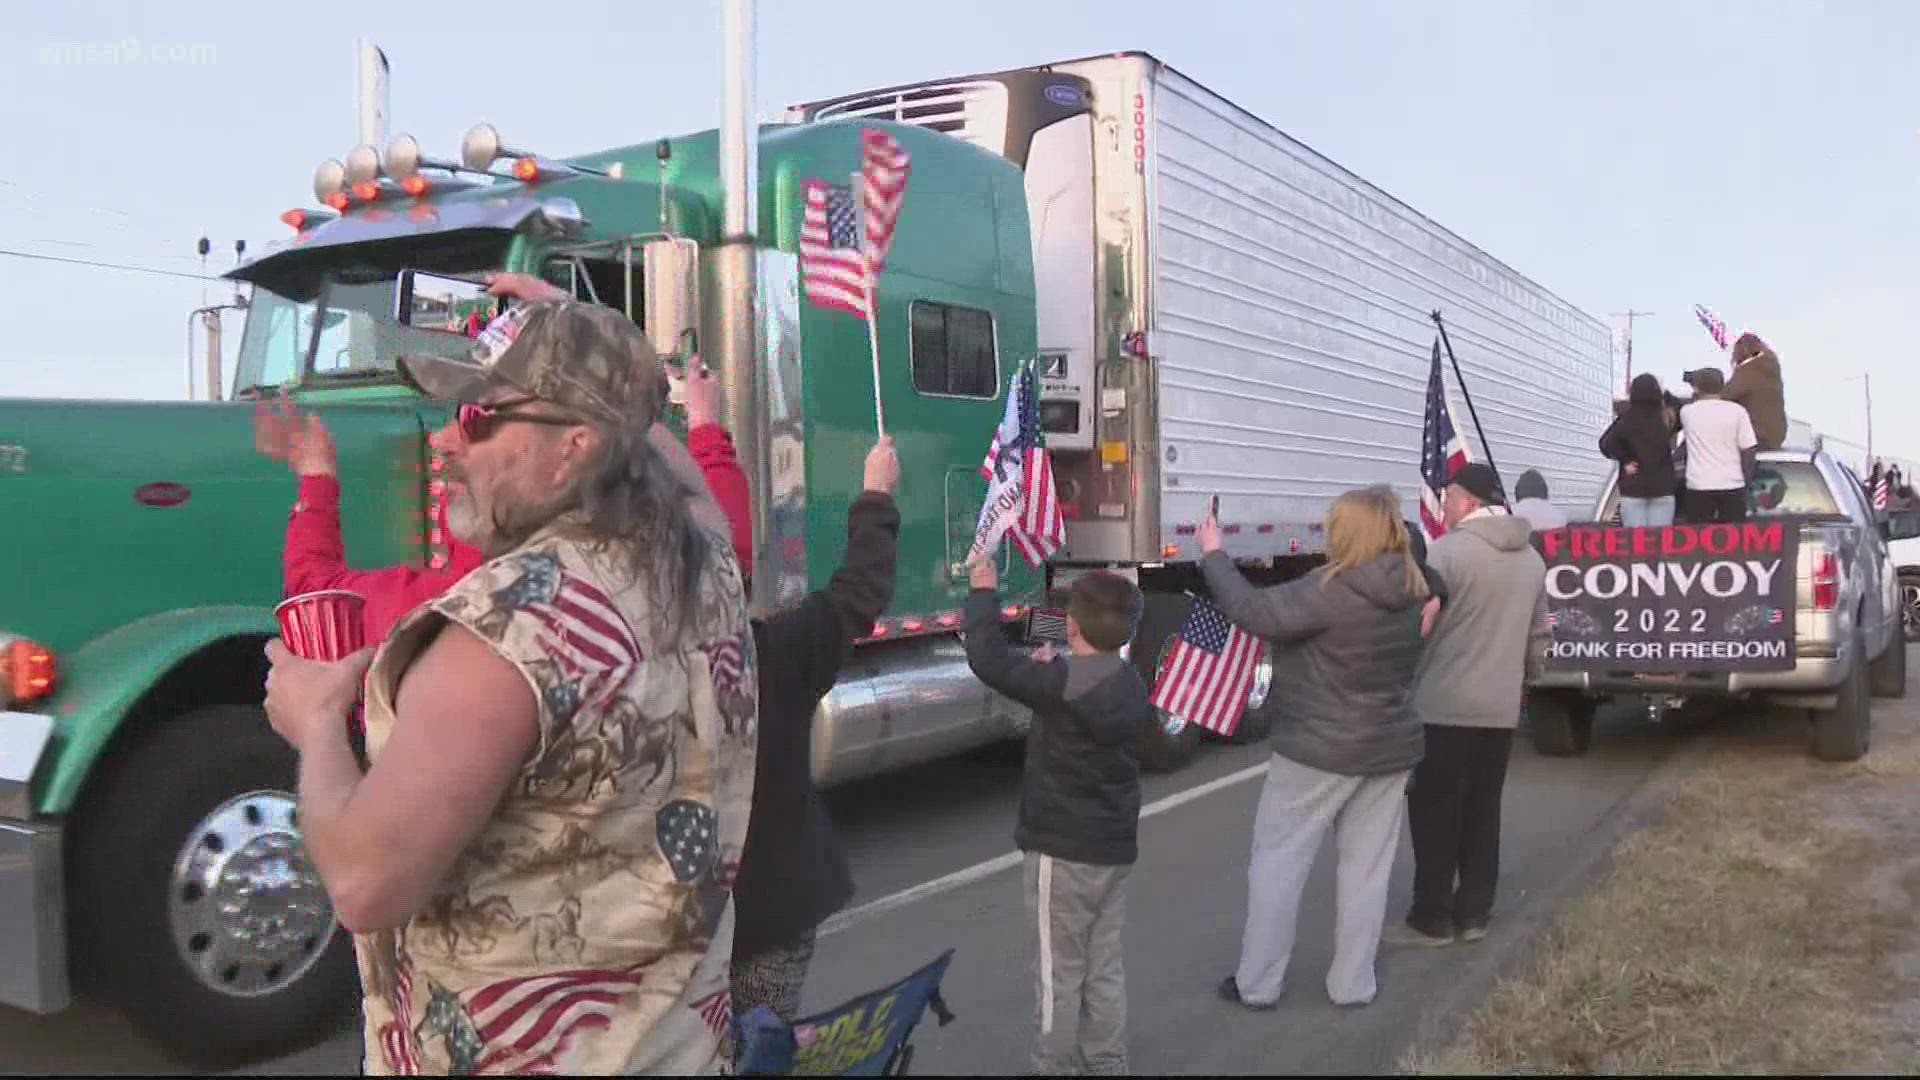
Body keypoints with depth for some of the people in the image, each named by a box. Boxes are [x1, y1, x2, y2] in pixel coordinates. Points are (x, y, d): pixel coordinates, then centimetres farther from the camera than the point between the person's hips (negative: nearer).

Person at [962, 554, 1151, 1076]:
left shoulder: (1063, 684, -22)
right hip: (1114, 845, 8)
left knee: (1059, 969, 4)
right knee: (1103, 966, 16)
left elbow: (988, 659, -22)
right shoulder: (1132, 687, 4)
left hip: (1065, 849, -8)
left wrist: (984, 590, -11)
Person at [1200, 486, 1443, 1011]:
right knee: (1366, 868, 14)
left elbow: (1254, 613, -25)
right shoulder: (1409, 591, 0)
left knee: (1277, 862, 6)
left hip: (1319, 750, -6)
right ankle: (1353, 984, 21)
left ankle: (1256, 983, 12)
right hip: (1391, 750, 7)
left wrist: (1214, 555, -13)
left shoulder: (1331, 590, -23)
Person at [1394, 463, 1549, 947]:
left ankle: (1432, 918, 8)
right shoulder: (1532, 559, 11)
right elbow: (1538, 636, 17)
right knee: (1482, 812, 14)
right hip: (1501, 710, 7)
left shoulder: (1446, 551, -14)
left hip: (1442, 707, -7)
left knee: (1433, 812, 3)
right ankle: (1474, 913, 19)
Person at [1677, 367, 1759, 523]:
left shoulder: (1687, 412, 0)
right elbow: (1748, 449, -1)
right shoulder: (1737, 411, -2)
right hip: (1732, 484, 0)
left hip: (1698, 485, 0)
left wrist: (1696, 397, 30)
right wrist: (1747, 478, 9)